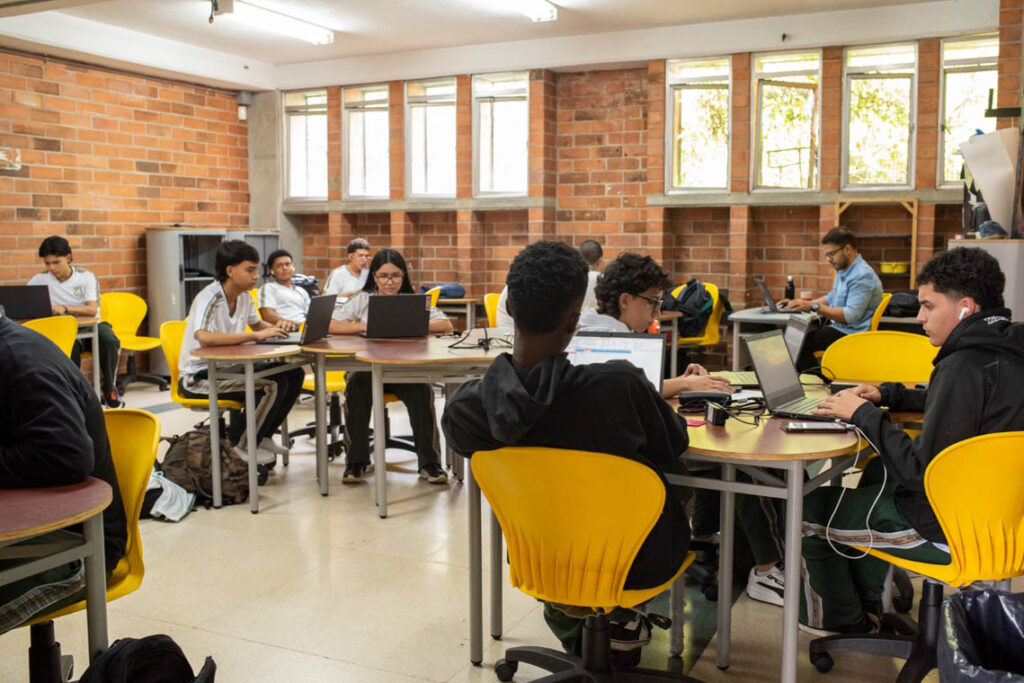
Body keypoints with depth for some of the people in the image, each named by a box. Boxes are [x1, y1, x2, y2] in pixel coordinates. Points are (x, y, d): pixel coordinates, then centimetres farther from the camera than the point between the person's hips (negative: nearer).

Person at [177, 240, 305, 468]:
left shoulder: (243, 296, 4)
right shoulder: (210, 298, -21)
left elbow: (256, 324, 23)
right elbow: (204, 337, -40)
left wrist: (276, 327, -1)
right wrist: (256, 335, -36)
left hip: (228, 367, 9)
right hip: (199, 377, -9)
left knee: (294, 373, 0)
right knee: (273, 386, -24)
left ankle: (262, 437, 11)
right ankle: (240, 445, -5)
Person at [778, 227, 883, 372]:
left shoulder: (862, 276, -18)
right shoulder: (843, 270, 14)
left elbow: (850, 315, -27)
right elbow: (831, 298, 27)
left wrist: (813, 307, -29)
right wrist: (800, 303, 14)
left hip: (851, 333, -11)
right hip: (837, 326, 11)